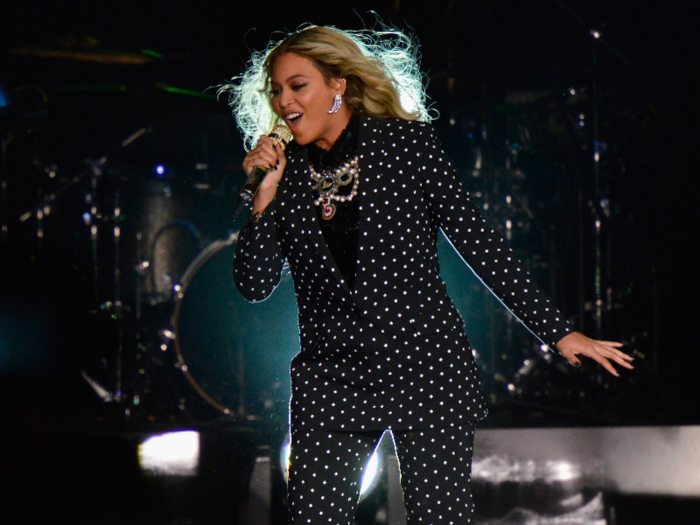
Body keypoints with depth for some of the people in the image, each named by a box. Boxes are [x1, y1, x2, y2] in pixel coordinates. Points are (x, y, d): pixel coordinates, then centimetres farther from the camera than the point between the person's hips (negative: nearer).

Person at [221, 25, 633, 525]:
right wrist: (265, 197, -8)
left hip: (425, 366, -2)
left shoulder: (407, 144, 1)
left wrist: (557, 331, 2)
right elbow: (255, 286, 4)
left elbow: (476, 241, 3)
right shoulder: (285, 171, 7)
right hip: (331, 379, 2)